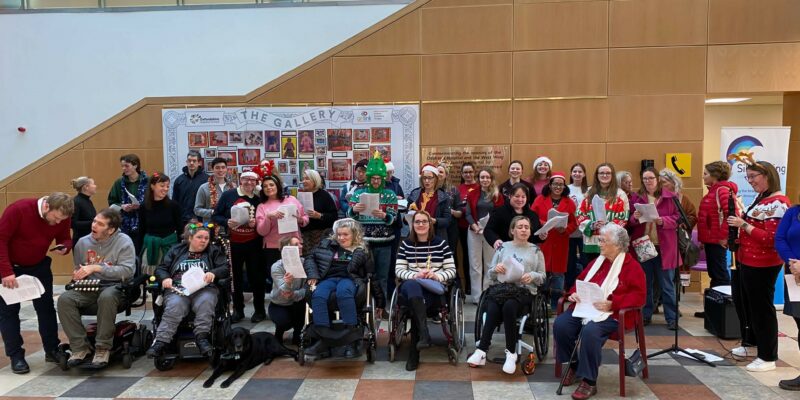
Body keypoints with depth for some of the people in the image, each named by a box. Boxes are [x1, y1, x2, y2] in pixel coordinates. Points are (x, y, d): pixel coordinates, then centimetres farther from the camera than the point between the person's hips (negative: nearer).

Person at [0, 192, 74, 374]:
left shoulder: (62, 218, -15)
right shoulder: (18, 209, -29)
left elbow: (65, 239, -1)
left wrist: (64, 247, -27)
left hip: (38, 266, 4)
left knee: (46, 307, 4)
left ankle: (52, 350, 13)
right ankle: (16, 356, 7)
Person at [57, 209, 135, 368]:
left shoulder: (124, 242, -8)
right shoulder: (83, 242, 7)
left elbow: (128, 271, -19)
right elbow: (77, 270, 23)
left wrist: (96, 267, -22)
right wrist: (77, 275, -3)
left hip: (114, 286, -5)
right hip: (89, 287, 5)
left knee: (107, 297, -38)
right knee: (65, 299, -22)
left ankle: (103, 348, -21)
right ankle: (80, 347, -11)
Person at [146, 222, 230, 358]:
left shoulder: (213, 251, 22)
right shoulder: (176, 251, 25)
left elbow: (226, 268, 9)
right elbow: (161, 269, 20)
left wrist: (213, 273, -12)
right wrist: (165, 278, -3)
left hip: (204, 289, -1)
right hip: (178, 289, 1)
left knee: (205, 302, -36)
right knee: (174, 306, -33)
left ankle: (201, 337, -35)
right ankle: (160, 342, -37)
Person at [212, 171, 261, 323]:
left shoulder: (259, 199, 2)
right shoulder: (228, 195, -2)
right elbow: (216, 216, 0)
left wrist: (256, 223, -15)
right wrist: (227, 222, -18)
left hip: (254, 244, 0)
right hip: (233, 243, 0)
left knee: (256, 276, 5)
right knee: (236, 277, 11)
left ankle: (259, 309, 19)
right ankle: (238, 309, 23)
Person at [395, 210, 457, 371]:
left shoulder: (441, 243, 8)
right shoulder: (406, 244, 12)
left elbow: (452, 271, 5)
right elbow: (398, 270, 6)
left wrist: (437, 275, -16)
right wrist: (415, 275, -14)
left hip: (434, 288, -1)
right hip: (411, 286, 1)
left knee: (416, 305, -35)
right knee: (413, 285, -39)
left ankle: (414, 353, -25)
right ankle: (424, 334, -50)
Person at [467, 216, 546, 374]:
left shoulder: (536, 251, 18)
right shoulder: (503, 247, 20)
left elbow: (542, 277, 15)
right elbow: (490, 275, 17)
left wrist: (532, 276, -7)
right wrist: (495, 269, -7)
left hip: (524, 290, -1)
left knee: (509, 307, -36)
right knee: (493, 309, -33)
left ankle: (511, 353, -25)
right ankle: (482, 351, -29)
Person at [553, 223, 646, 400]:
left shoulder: (632, 266, -4)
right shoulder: (598, 261, 17)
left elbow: (639, 296, -12)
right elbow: (580, 281, 23)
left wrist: (612, 304, -23)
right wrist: (574, 293, 1)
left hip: (613, 314, -6)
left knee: (590, 330, -36)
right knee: (560, 324, -20)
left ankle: (589, 382, -21)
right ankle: (573, 365, 4)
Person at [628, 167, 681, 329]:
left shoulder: (670, 197, 1)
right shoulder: (637, 197, 7)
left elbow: (677, 218, -2)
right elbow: (630, 222, 7)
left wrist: (662, 221, -19)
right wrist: (635, 218, -15)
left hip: (664, 247, -2)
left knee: (667, 285, 3)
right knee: (645, 283, 11)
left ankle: (672, 318, 11)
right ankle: (645, 315, 21)